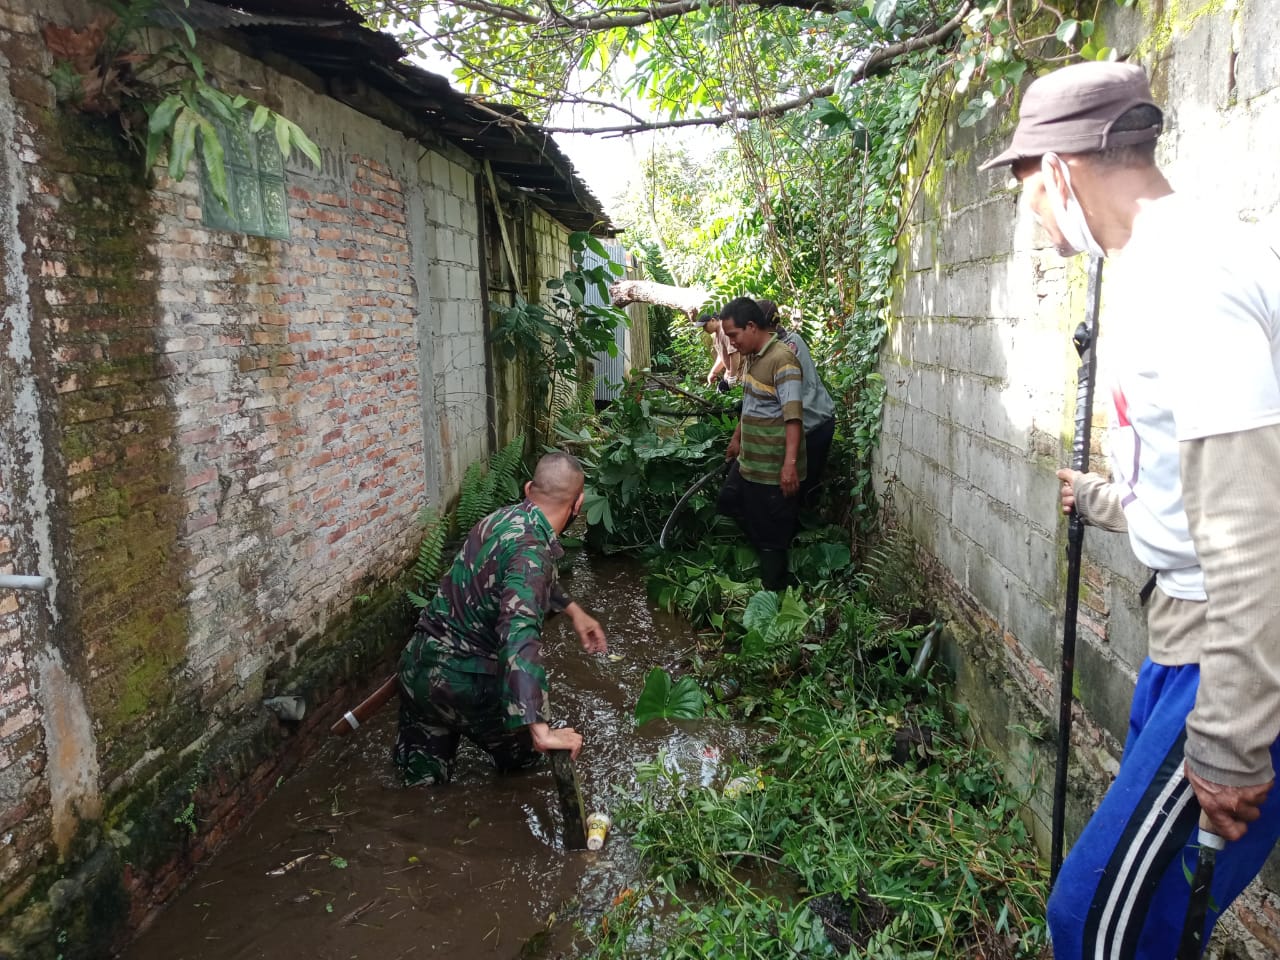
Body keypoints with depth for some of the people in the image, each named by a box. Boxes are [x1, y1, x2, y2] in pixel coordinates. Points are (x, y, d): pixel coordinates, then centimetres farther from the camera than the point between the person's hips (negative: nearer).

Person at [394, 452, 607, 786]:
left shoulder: (505, 517, 4)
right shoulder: (531, 550, -24)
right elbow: (519, 638, -39)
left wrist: (573, 610, 31)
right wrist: (540, 732, -43)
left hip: (417, 663, 7)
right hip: (462, 681, -7)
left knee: (422, 776, 21)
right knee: (526, 747, 20)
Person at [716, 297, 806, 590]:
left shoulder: (782, 360, -21)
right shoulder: (753, 357, 9)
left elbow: (793, 415, -28)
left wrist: (790, 464, -35)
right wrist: (737, 439, 31)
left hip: (774, 469, -10)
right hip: (748, 462, 10)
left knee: (771, 534, 3)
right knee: (728, 504, 24)